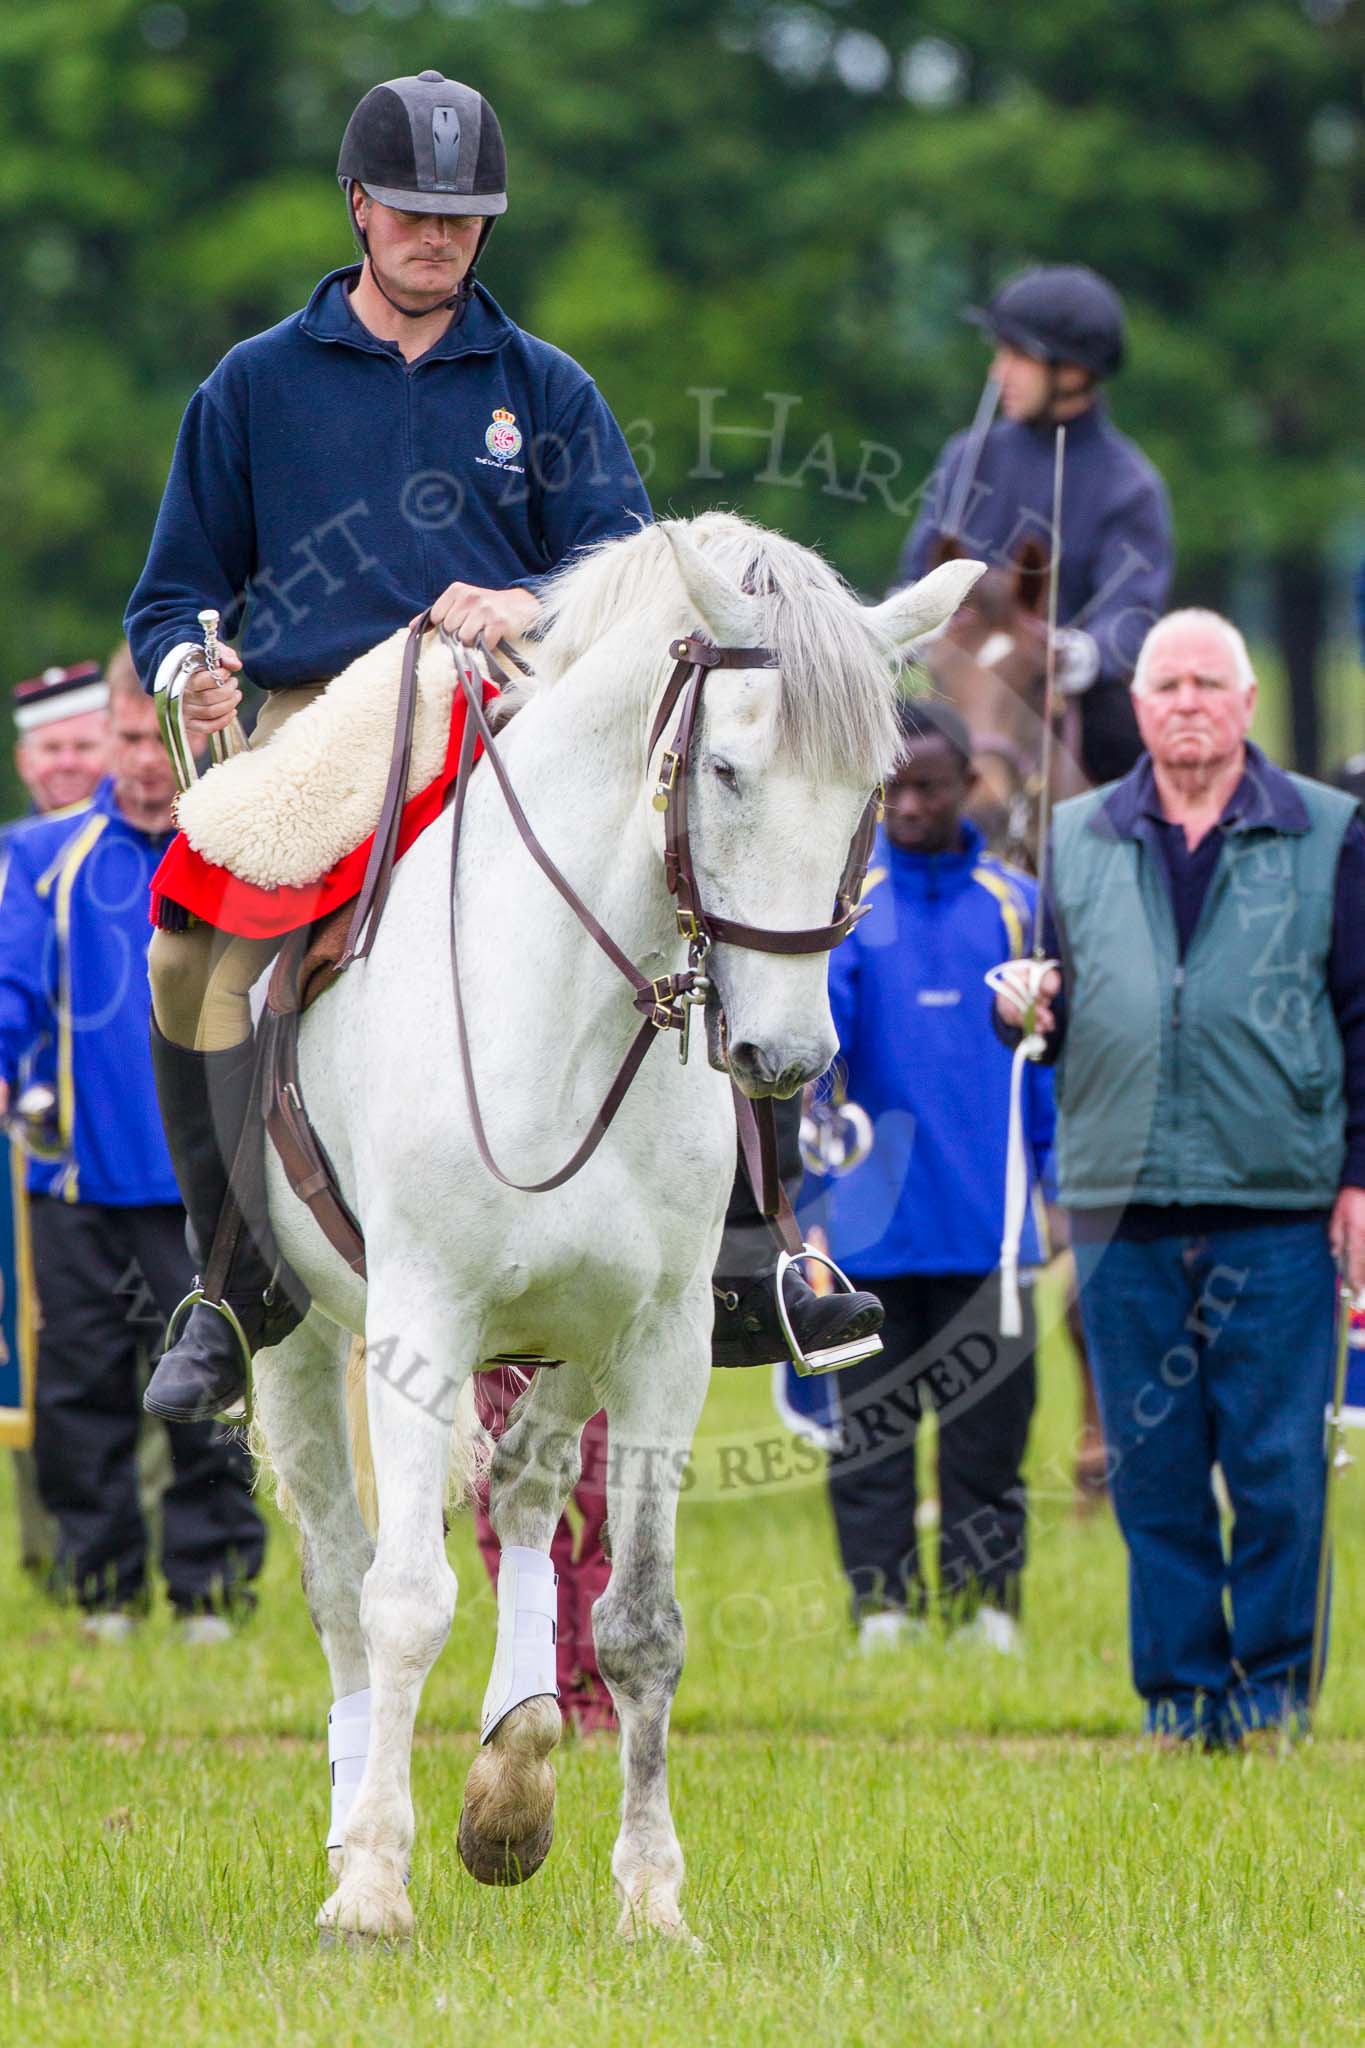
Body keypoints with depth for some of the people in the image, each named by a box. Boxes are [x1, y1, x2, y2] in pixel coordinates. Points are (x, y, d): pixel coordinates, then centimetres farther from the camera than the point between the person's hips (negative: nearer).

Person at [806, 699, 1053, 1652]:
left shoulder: (1016, 905, 7)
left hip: (988, 1218, 1)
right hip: (873, 1219, -1)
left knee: (990, 1427, 4)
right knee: (871, 1430, 3)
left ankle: (986, 1604, 12)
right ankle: (883, 1604, 8)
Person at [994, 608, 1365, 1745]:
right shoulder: (1076, 839, 12)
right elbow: (1043, 1005, 16)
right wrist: (1023, 1010, -8)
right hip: (1123, 1207, 2)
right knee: (1153, 1472, 4)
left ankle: (1272, 1692, 7)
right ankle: (1179, 1701, 11)